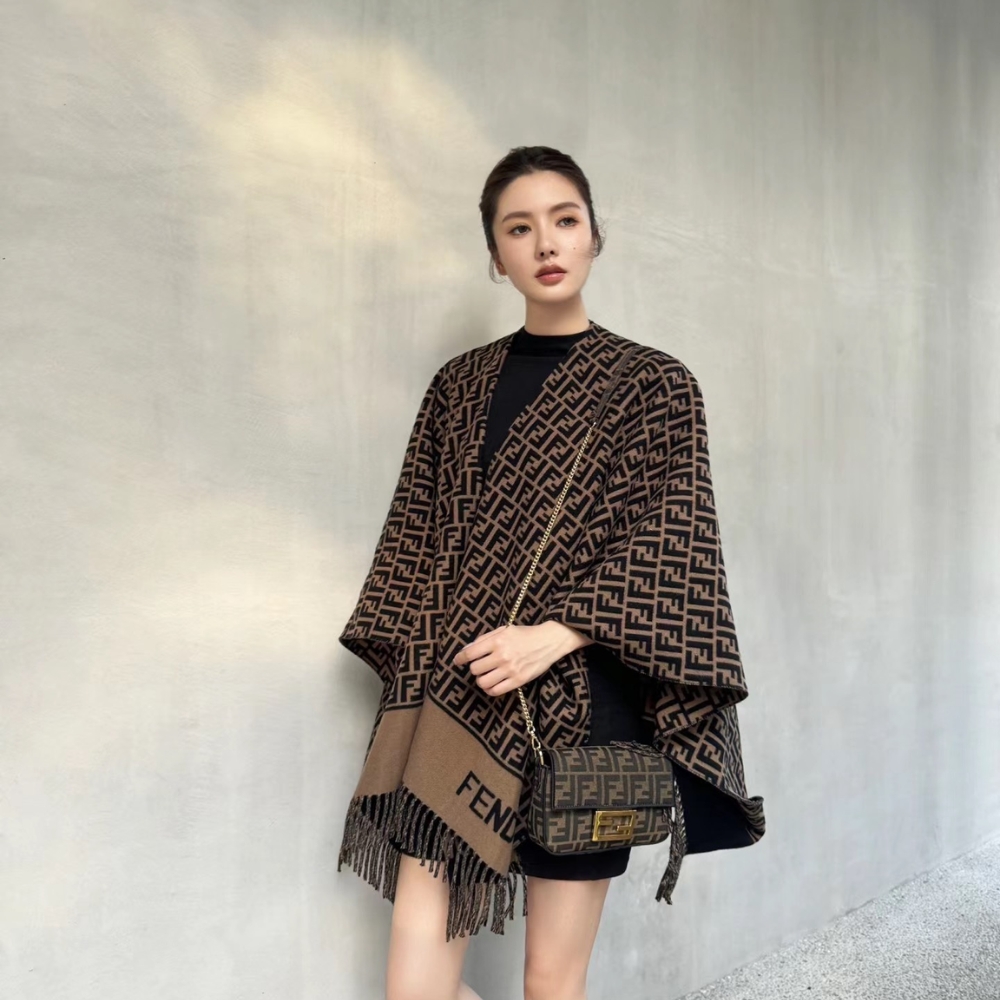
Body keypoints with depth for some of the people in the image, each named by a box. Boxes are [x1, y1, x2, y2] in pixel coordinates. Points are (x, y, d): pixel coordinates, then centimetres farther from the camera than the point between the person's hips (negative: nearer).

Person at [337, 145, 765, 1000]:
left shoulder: (655, 385, 3)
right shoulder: (459, 384, 12)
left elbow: (672, 547, -5)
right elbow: (417, 540, 11)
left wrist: (555, 635, -18)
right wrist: (417, 683, 2)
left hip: (580, 704, -2)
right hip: (452, 704, 3)